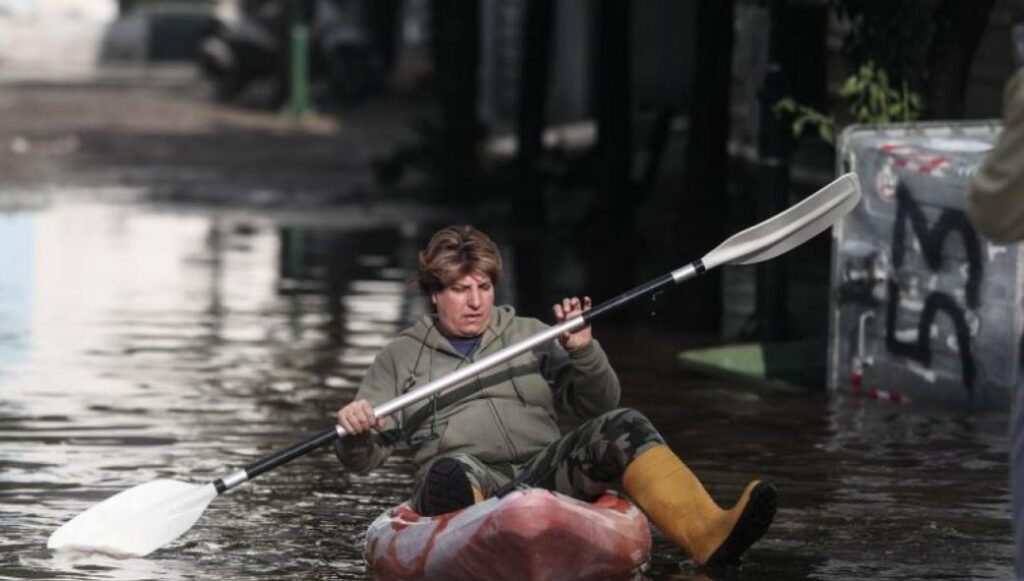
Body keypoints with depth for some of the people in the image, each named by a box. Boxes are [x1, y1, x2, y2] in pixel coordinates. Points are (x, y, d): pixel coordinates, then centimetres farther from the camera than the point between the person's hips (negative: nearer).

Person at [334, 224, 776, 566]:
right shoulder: (400, 358, 19)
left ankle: (708, 534, -47)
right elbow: (361, 460, 13)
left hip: (545, 472, 2)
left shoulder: (530, 335, 24)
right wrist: (354, 431, -10)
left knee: (622, 429, -24)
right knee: (452, 471, -38)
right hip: (467, 489, -2)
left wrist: (582, 351, -2)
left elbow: (600, 408, 16)